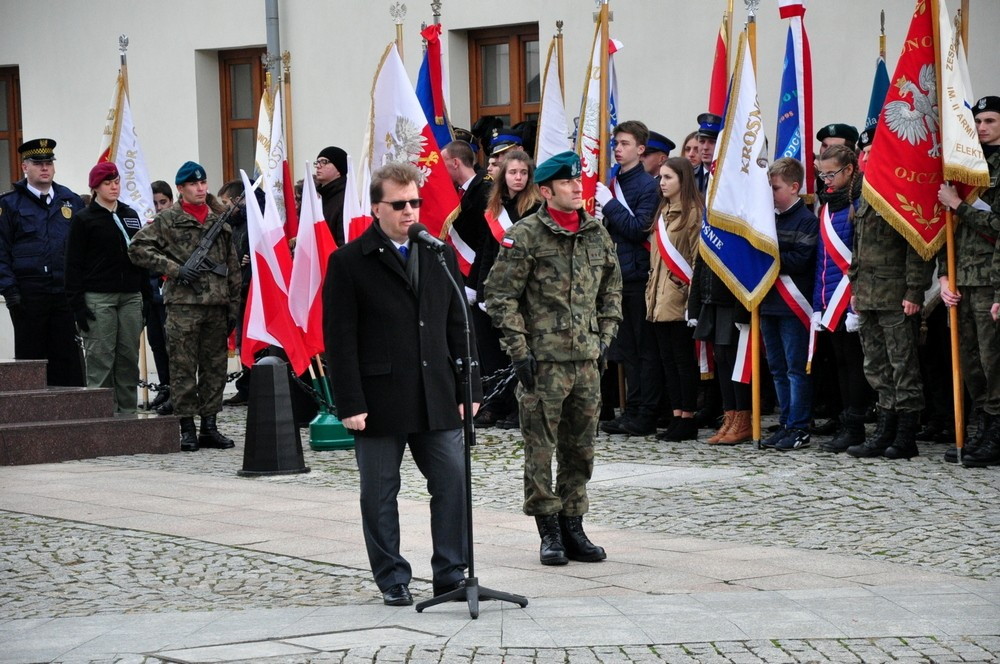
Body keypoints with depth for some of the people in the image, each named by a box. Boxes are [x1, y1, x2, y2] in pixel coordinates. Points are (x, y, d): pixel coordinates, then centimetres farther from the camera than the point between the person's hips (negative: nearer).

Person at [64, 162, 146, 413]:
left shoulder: (131, 216, 16)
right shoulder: (83, 220, 1)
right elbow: (74, 264, -3)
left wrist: (145, 295, 11)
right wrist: (77, 304, -11)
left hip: (130, 297, 5)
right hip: (98, 298, -5)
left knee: (129, 356, 4)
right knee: (101, 358, -6)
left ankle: (128, 409, 9)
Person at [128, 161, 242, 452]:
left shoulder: (220, 223, 16)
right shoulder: (167, 220, 1)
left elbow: (232, 268, 19)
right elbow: (138, 248, -5)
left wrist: (233, 306, 13)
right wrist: (174, 269, -12)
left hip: (217, 306, 5)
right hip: (183, 305, -5)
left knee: (215, 367, 6)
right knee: (183, 368, -3)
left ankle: (209, 427, 13)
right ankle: (187, 428, 1)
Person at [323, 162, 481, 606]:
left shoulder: (440, 256, 10)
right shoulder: (349, 263, -3)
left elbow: (459, 327, 12)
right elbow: (340, 339, -7)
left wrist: (469, 389, 6)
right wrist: (350, 403, -12)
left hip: (437, 399, 3)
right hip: (379, 400, -3)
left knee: (453, 483, 0)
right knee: (379, 494, 5)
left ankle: (451, 574, 10)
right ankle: (393, 581, 16)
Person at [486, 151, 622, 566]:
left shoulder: (597, 234, 10)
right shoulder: (525, 237, -7)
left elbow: (612, 290, 21)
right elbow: (500, 296, -7)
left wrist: (605, 337, 12)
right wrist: (519, 349, -10)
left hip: (587, 360, 5)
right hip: (543, 360, -5)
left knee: (580, 449, 9)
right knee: (541, 449, -1)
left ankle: (573, 528, 18)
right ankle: (550, 533, 6)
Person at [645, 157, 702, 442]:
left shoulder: (694, 213, -10)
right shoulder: (663, 212, 16)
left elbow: (697, 257, -12)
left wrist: (692, 295, -16)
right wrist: (652, 290, 16)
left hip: (680, 298, -8)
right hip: (660, 299, 8)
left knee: (683, 359, -2)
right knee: (667, 358, 9)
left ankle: (688, 419, 3)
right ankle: (677, 416, 14)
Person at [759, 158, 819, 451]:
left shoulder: (806, 220, -8)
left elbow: (799, 260, -17)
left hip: (792, 305, -8)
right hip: (768, 303, 8)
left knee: (796, 369, -3)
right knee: (778, 369, 11)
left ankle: (799, 429, 0)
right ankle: (786, 424, 18)